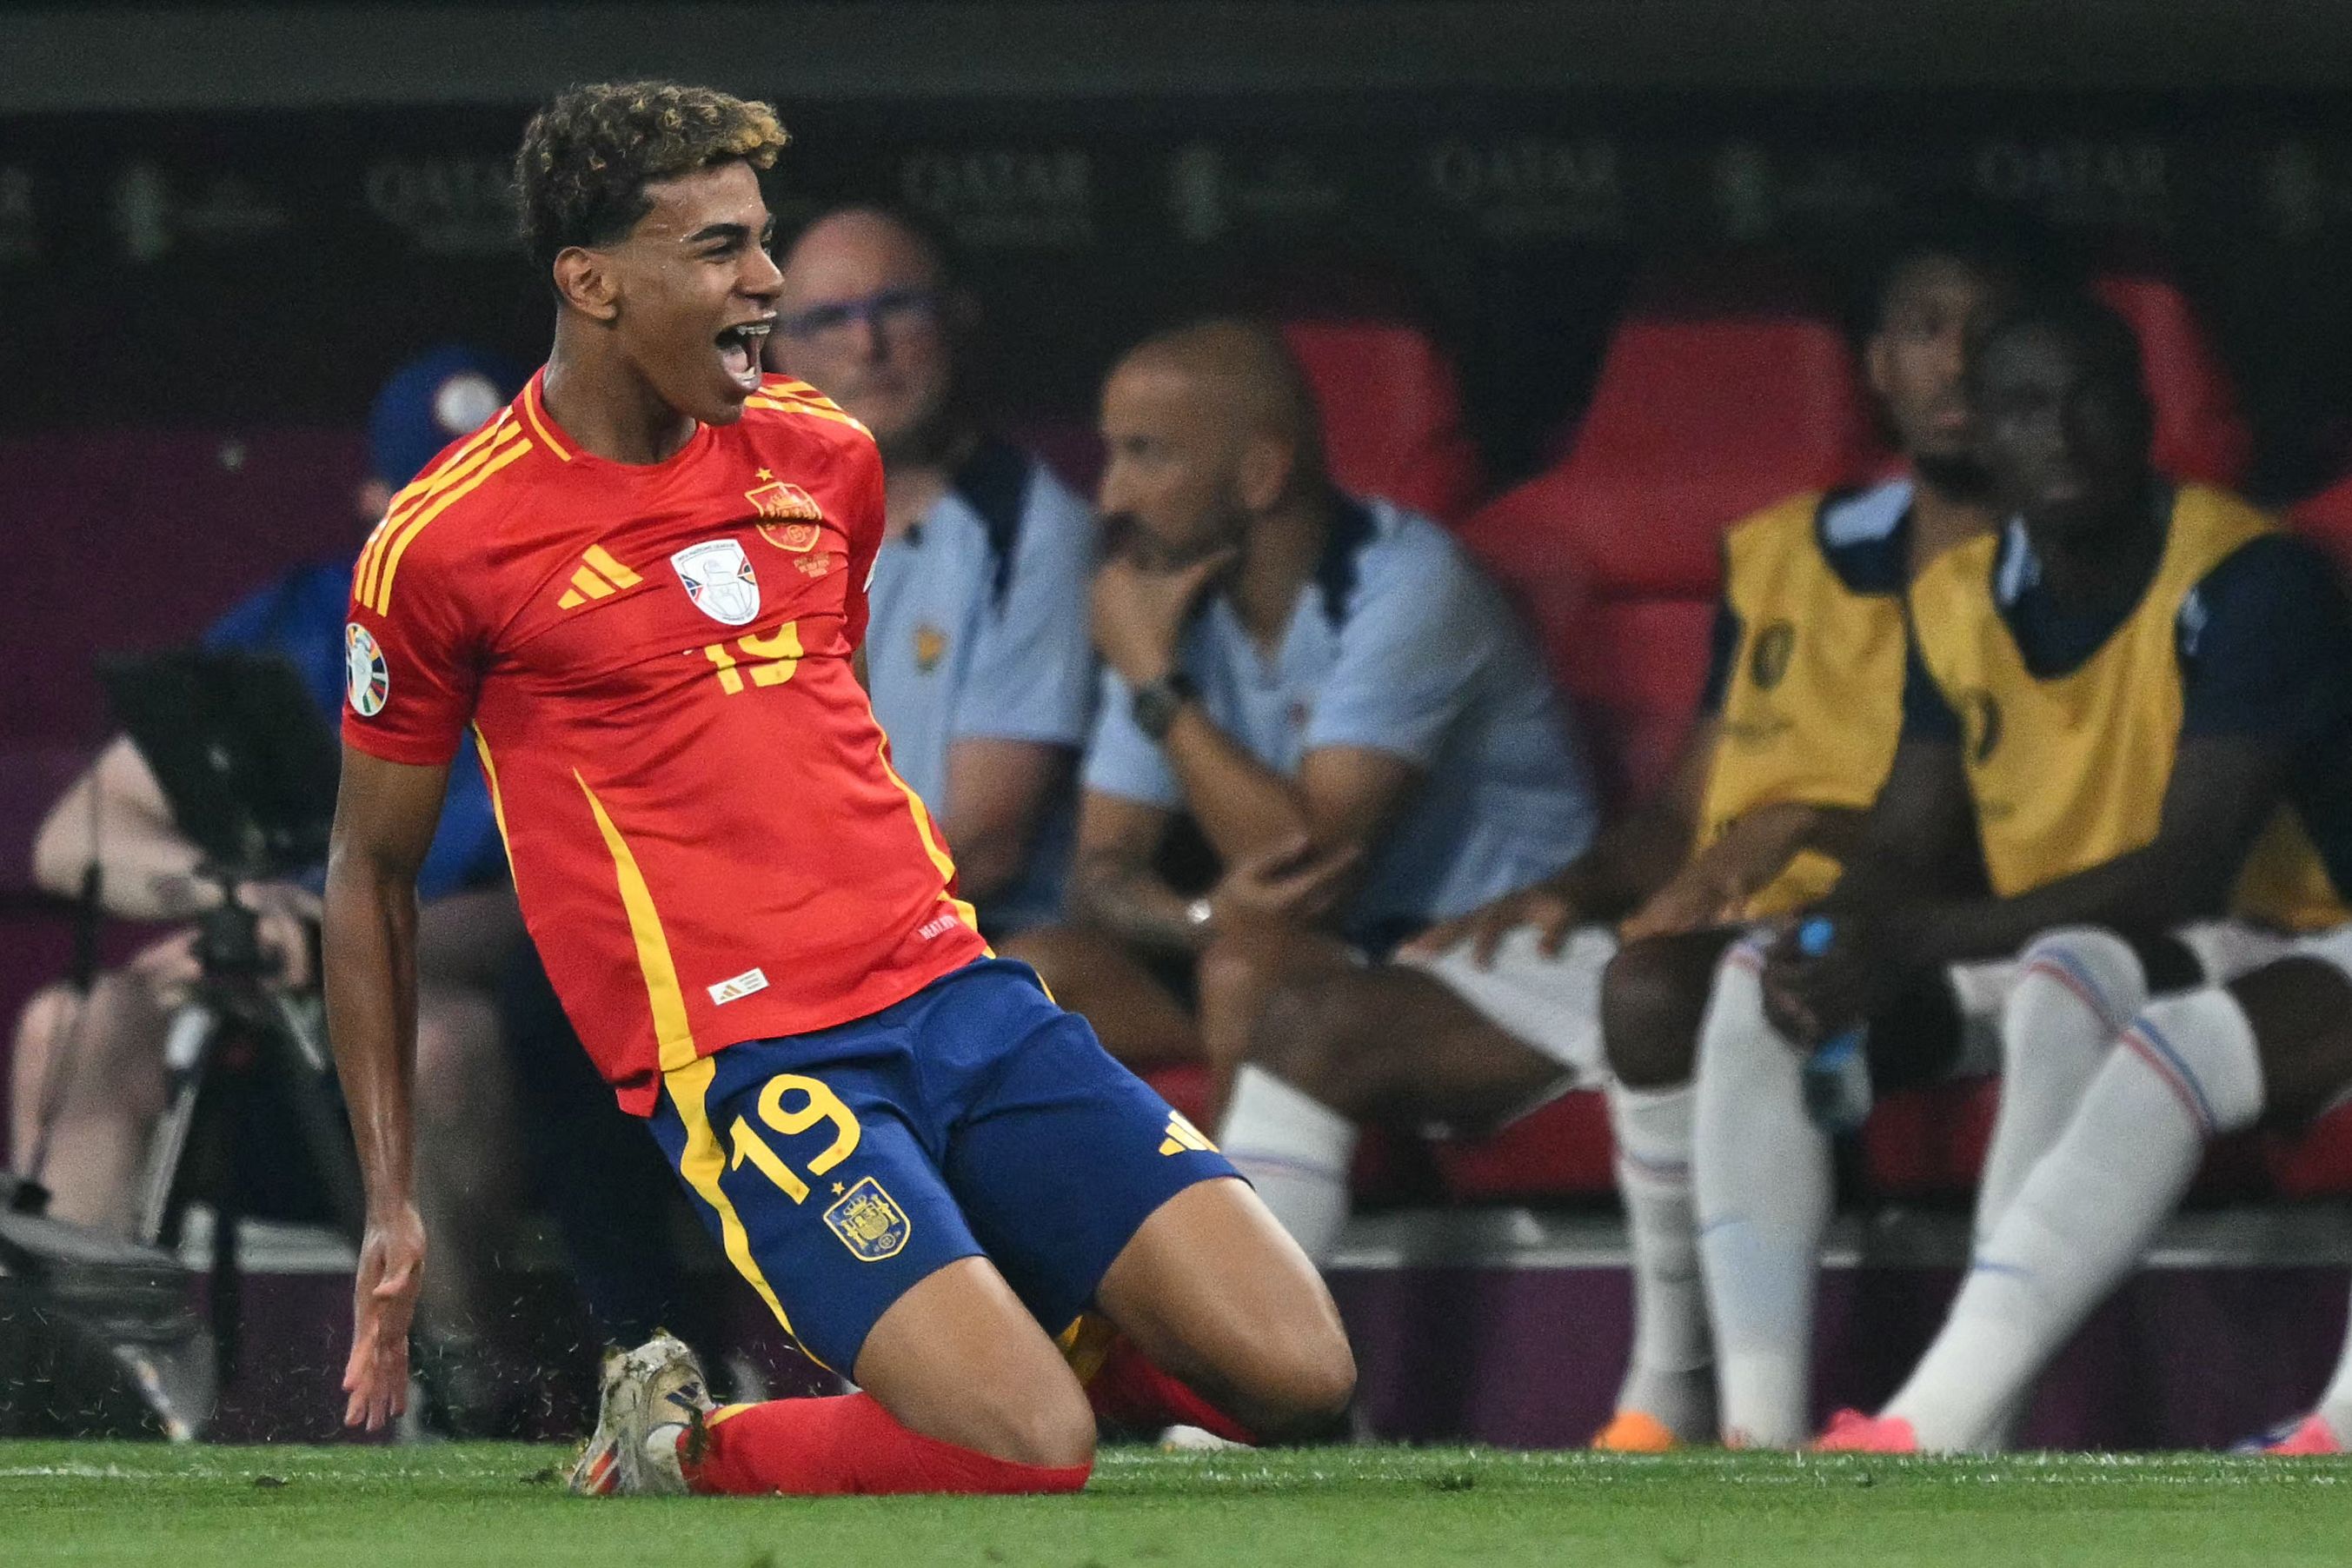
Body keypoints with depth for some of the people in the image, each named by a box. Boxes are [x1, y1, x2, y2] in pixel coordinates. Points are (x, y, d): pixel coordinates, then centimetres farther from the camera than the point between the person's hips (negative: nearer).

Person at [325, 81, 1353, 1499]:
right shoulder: (447, 545, -3)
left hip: (955, 989, 6)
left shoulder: (826, 461, 12)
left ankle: (1011, 1300, 15)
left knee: (1299, 1375, -10)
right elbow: (372, 871, 6)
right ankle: (670, 1448, 0)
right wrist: (392, 1205, 5)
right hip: (744, 1054, -6)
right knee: (1030, 1454, -25)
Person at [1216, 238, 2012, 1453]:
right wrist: (1568, 895, 5)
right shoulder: (1778, 552, 21)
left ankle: (1674, 1398, -25)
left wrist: (1823, 826, -22)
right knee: (1323, 1025, -6)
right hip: (1680, 941, 7)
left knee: (1655, 988, -40)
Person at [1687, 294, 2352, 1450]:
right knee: (1757, 982, -13)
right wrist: (1838, 954, -20)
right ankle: (1759, 1430, -26)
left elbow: (2192, 869, -24)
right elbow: (1903, 852, 5)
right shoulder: (1959, 602, 4)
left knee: (2069, 972, -38)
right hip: (2021, 958, 7)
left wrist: (1918, 943, -28)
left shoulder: (2250, 582, -16)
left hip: (2233, 954, -7)